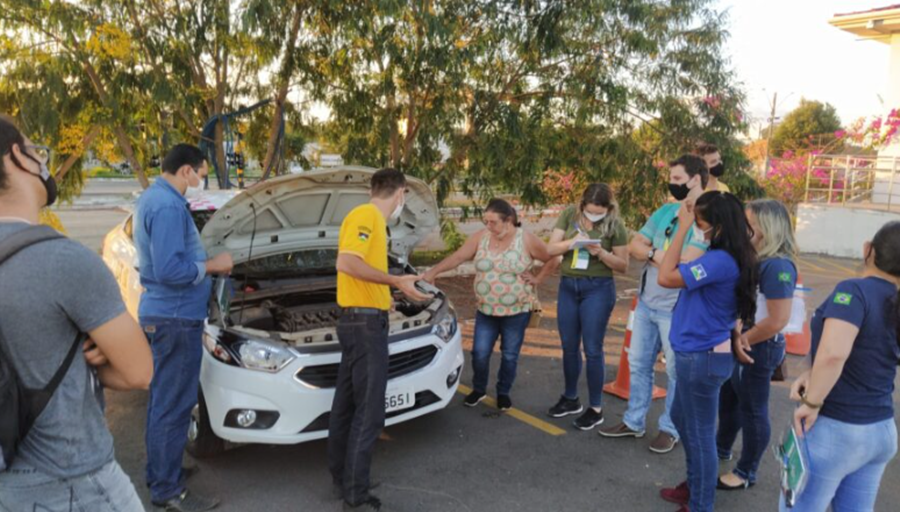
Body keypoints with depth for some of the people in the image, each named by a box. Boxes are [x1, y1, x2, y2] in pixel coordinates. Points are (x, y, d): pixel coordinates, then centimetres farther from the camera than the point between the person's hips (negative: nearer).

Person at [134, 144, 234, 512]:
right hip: (174, 318, -11)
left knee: (162, 399, 19)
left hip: (161, 313, 11)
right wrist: (211, 266, -13)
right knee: (174, 404, -1)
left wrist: (205, 263, 14)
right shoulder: (168, 206, -20)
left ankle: (158, 473, 31)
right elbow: (170, 270, -26)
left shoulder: (152, 199, 15)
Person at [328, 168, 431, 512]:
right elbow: (346, 263, -26)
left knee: (346, 406, 16)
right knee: (368, 412, -5)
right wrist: (396, 281, -26)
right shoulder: (366, 216, -13)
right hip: (365, 322, -11)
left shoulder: (372, 219, 17)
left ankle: (342, 480, 29)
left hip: (359, 321, 11)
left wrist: (384, 296, 37)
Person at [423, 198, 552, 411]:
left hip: (517, 311, -2)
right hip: (486, 310, 3)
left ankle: (503, 392, 30)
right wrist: (434, 271, -10)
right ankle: (479, 389, 29)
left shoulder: (527, 240, -12)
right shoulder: (481, 237, -3)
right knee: (480, 353, 4)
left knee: (510, 356, 9)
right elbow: (457, 257, -2)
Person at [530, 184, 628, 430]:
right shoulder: (570, 214, -1)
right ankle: (570, 398, 32)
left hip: (598, 289, -4)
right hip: (568, 286, 4)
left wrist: (601, 253, -18)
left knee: (592, 350, 1)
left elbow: (624, 265, -6)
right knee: (569, 347, 14)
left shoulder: (615, 225, -8)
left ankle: (596, 408, 15)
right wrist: (570, 243, -16)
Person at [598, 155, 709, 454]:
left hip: (677, 309, -7)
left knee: (677, 371, 8)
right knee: (638, 364, 15)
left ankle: (670, 429, 23)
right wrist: (657, 254, -13)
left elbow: (686, 261, -24)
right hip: (646, 302, 8)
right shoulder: (665, 211, 9)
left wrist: (654, 254, -8)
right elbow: (634, 246, 7)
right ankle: (634, 422, 29)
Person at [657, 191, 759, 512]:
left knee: (699, 432, 6)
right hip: (699, 353, 10)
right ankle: (695, 485, 44)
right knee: (682, 419, 26)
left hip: (702, 356, -10)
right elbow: (683, 272, 9)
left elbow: (666, 278, -27)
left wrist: (683, 228, -23)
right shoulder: (726, 256, 5)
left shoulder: (720, 260, -26)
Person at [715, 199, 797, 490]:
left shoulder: (778, 266, -24)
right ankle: (722, 448, 46)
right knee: (729, 398, 24)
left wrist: (743, 340, -16)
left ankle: (746, 473, 25)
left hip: (757, 348, -9)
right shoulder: (756, 258, 3)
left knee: (752, 409, 8)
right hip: (740, 343, 9)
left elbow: (778, 320, -27)